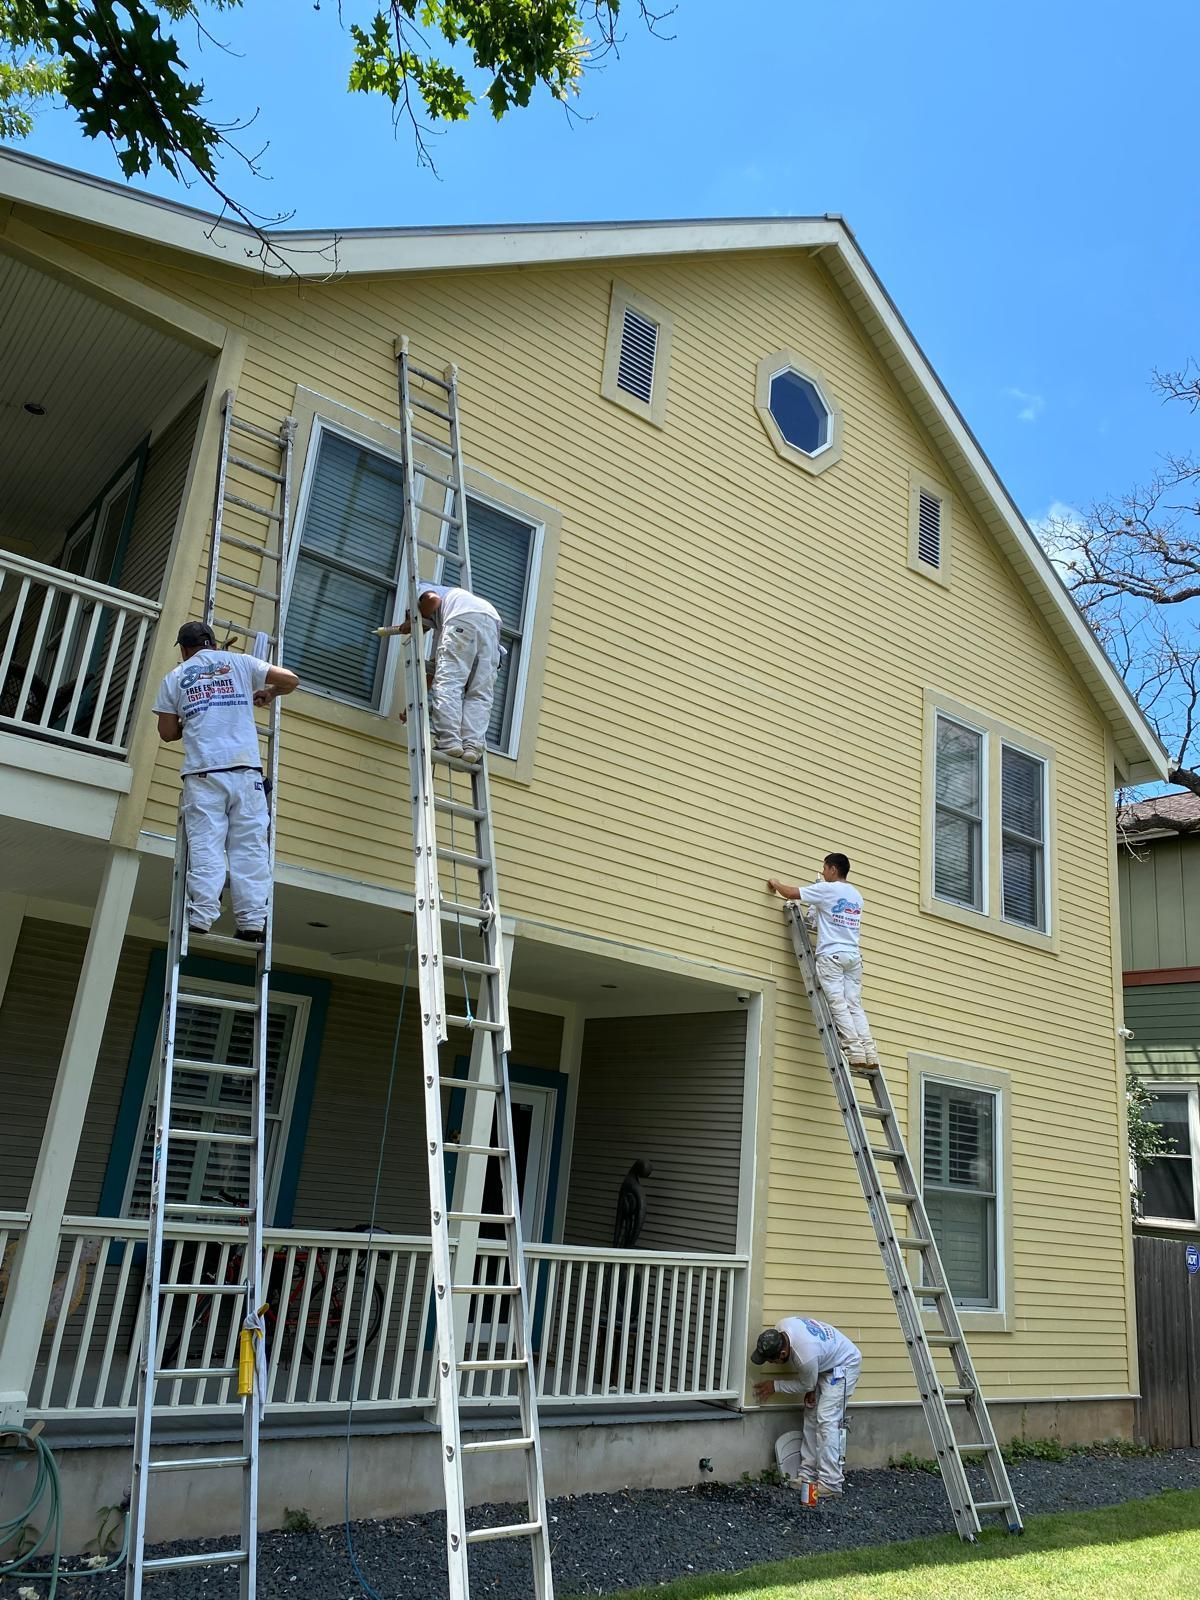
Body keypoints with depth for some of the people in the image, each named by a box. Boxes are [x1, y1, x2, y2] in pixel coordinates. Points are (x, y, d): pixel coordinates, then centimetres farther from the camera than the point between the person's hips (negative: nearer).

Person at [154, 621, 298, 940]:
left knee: (204, 847, -4)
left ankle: (200, 921, -13)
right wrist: (268, 693, 31)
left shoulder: (175, 677, 15)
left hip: (203, 771, 0)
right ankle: (252, 923, -6)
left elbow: (167, 732, 14)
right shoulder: (239, 662, 14)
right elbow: (290, 679, 11)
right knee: (250, 847, -1)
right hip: (245, 767, 0)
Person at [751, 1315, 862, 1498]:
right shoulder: (780, 1328, -20)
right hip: (824, 1364, 8)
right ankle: (808, 1473, 11)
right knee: (811, 1416, 6)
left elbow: (806, 1385, -18)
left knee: (826, 1421, -15)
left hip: (845, 1364, -8)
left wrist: (775, 1386, -10)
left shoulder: (806, 1356, -40)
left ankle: (830, 1484, -14)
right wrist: (811, 1390, -1)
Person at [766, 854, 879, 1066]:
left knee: (838, 1005, -8)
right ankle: (869, 1052, -7)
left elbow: (791, 893, 1)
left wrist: (775, 883, 19)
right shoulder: (856, 895, 18)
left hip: (831, 955, -6)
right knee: (855, 1006, 4)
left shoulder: (826, 889, -2)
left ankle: (855, 1051, -16)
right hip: (853, 955, 6)